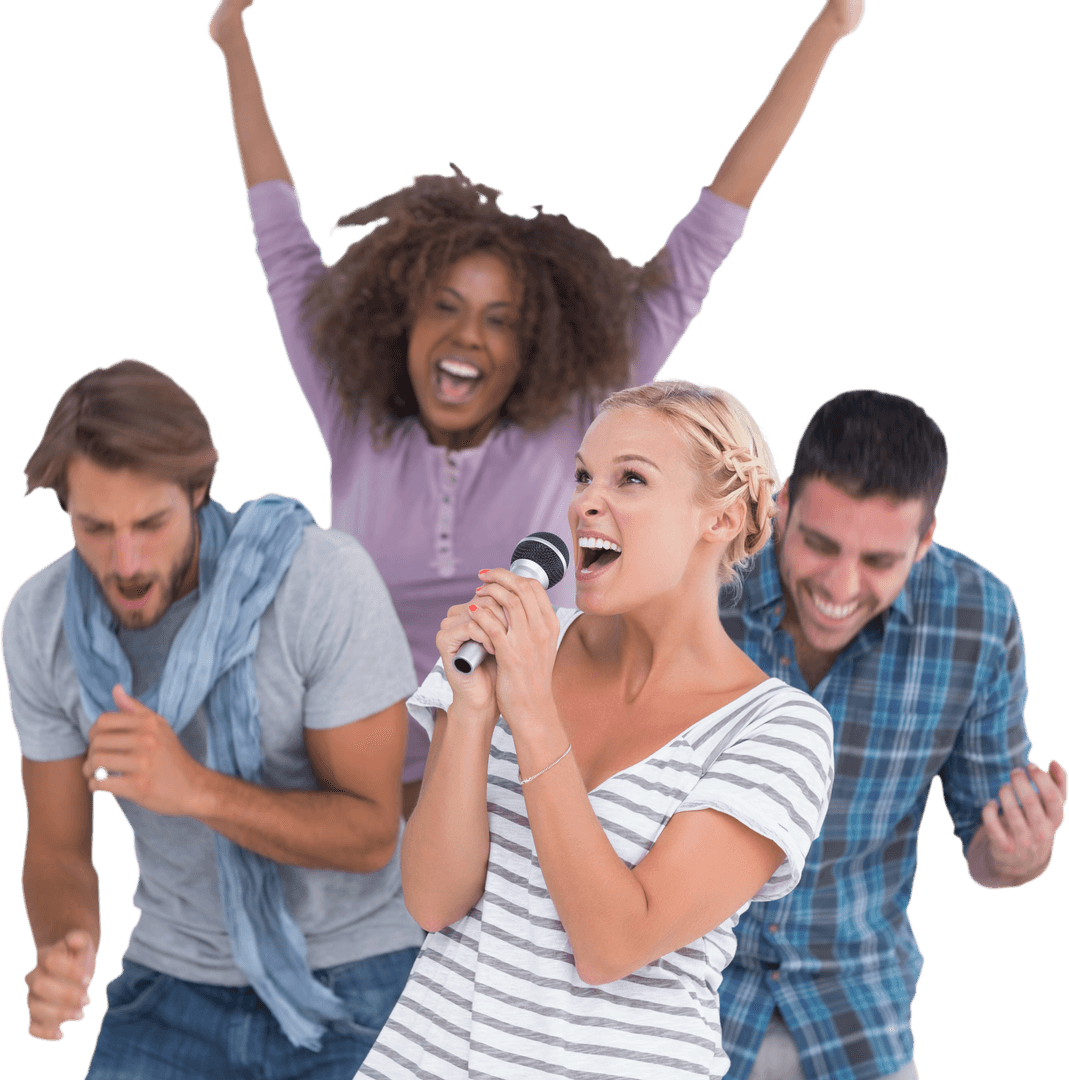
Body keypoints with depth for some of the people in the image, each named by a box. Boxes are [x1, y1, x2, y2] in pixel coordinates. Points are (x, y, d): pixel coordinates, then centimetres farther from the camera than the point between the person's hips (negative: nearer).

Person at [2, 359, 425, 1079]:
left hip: (355, 973, -3)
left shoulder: (326, 577, -23)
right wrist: (63, 957, -26)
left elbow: (370, 833, -19)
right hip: (179, 975, 3)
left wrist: (195, 788, -35)